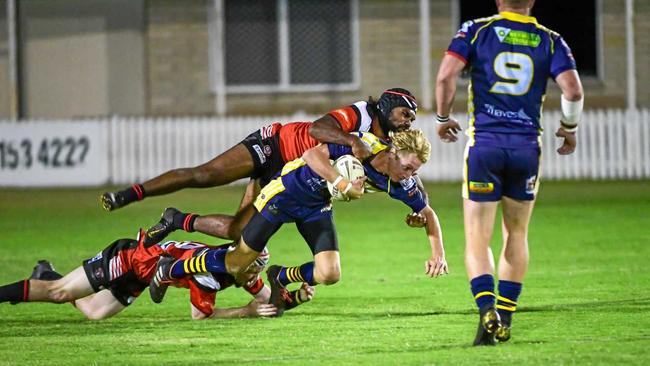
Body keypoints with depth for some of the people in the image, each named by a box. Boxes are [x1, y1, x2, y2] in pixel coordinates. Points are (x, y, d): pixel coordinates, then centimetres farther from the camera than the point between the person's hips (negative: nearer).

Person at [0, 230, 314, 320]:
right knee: (59, 292, -5)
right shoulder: (209, 267, -34)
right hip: (129, 257, -7)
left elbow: (269, 300, -1)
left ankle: (48, 276, 35)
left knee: (94, 313, 15)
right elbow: (200, 314, -28)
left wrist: (297, 296, -19)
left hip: (137, 278, 8)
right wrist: (247, 312, -29)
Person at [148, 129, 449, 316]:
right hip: (286, 192, -5)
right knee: (236, 264, 2)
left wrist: (438, 254, -11)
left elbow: (427, 214, 0)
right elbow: (313, 156, -38)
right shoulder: (363, 145, -31)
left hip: (317, 208, 5)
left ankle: (281, 278, 20)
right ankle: (170, 271, 26)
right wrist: (345, 185, -45)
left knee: (329, 274, -13)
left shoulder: (400, 183, -14)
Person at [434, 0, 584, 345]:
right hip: (526, 145, 2)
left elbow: (446, 75, -9)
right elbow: (573, 89, -6)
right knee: (516, 233, 18)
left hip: (484, 144, -2)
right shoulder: (550, 41, 5)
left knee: (477, 238, 2)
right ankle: (505, 319, 16)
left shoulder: (477, 30, 2)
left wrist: (443, 117, 7)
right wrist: (569, 129, 13)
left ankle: (487, 308, -20)